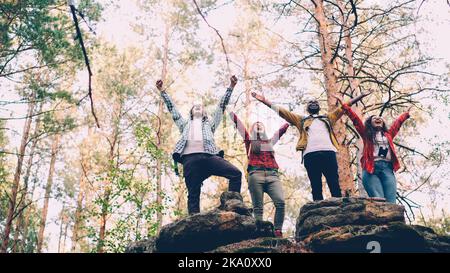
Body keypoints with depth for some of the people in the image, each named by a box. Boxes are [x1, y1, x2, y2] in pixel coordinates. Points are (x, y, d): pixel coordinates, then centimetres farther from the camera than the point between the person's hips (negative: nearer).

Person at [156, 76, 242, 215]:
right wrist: (162, 91, 30)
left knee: (236, 173, -19)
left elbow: (221, 106, 29)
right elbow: (172, 108, 33)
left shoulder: (209, 124, 34)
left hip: (209, 156, 0)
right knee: (193, 195, -9)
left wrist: (230, 88, 23)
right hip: (190, 158, 0)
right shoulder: (185, 124, 36)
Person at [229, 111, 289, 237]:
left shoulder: (270, 141, 29)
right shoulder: (249, 139, 22)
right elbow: (237, 122, 23)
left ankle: (278, 232, -17)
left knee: (280, 202, -19)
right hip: (256, 175, -2)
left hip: (272, 175, 2)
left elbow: (284, 127, 38)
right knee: (258, 207, -8)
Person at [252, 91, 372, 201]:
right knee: (316, 188, -5)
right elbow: (282, 111, 23)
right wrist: (264, 101, 18)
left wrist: (361, 95, 28)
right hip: (310, 154, -1)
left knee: (335, 186, -7)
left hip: (329, 152, 1)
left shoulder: (328, 118, 31)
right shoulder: (301, 120, 28)